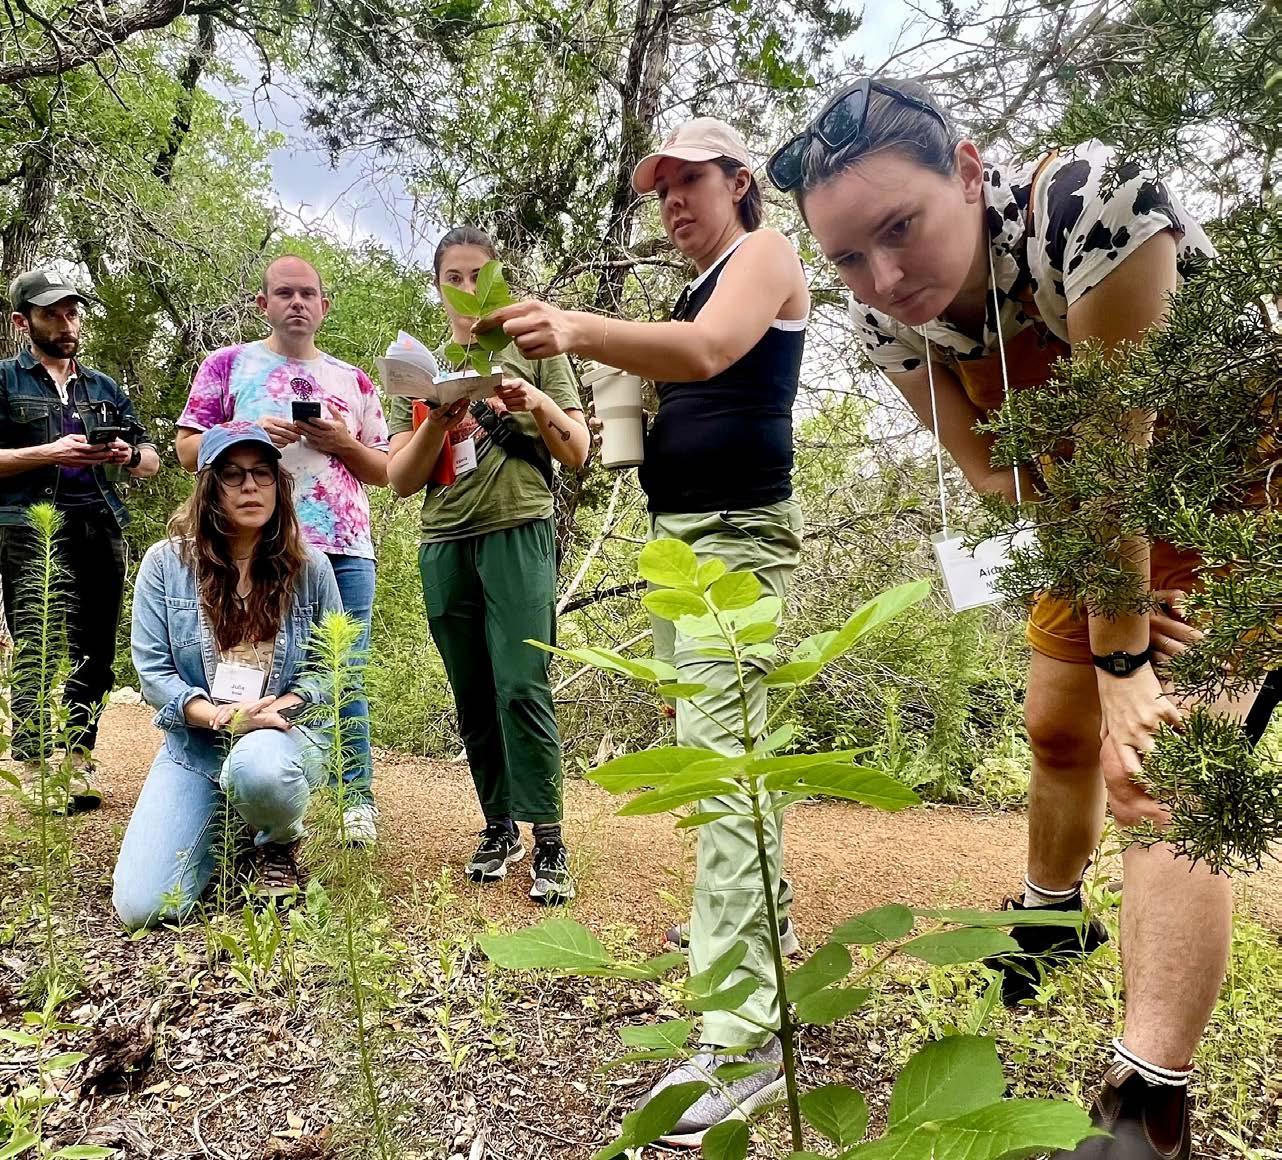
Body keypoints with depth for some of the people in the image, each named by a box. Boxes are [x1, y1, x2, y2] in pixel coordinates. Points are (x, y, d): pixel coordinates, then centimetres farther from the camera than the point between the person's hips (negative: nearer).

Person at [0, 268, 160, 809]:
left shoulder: (104, 387, 22)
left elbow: (152, 460, 19)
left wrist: (129, 456, -3)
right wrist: (51, 453, -14)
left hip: (102, 534, 5)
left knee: (94, 652, 3)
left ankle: (77, 761, 10)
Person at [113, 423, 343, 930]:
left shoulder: (310, 567, -1)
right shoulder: (166, 563, -2)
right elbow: (152, 668, -3)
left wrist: (284, 704, -17)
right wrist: (217, 715, -19)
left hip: (285, 734, -1)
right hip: (194, 744, 2)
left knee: (256, 765, -42)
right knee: (141, 906, -13)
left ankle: (280, 845, -3)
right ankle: (223, 833, 22)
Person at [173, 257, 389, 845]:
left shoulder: (353, 380, 17)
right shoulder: (229, 365, 11)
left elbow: (383, 470, 16)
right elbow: (188, 448, 5)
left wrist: (343, 442, -3)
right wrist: (251, 434, -11)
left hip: (344, 548, 2)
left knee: (345, 674, 2)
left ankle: (357, 797, 10)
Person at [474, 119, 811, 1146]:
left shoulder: (765, 253, -4)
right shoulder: (696, 285, 23)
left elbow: (705, 351, -27)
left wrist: (578, 330, -41)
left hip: (739, 538, -10)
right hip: (677, 537, 10)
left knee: (721, 762, -17)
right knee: (710, 746, 17)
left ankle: (742, 1035, -15)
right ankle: (759, 913, 37)